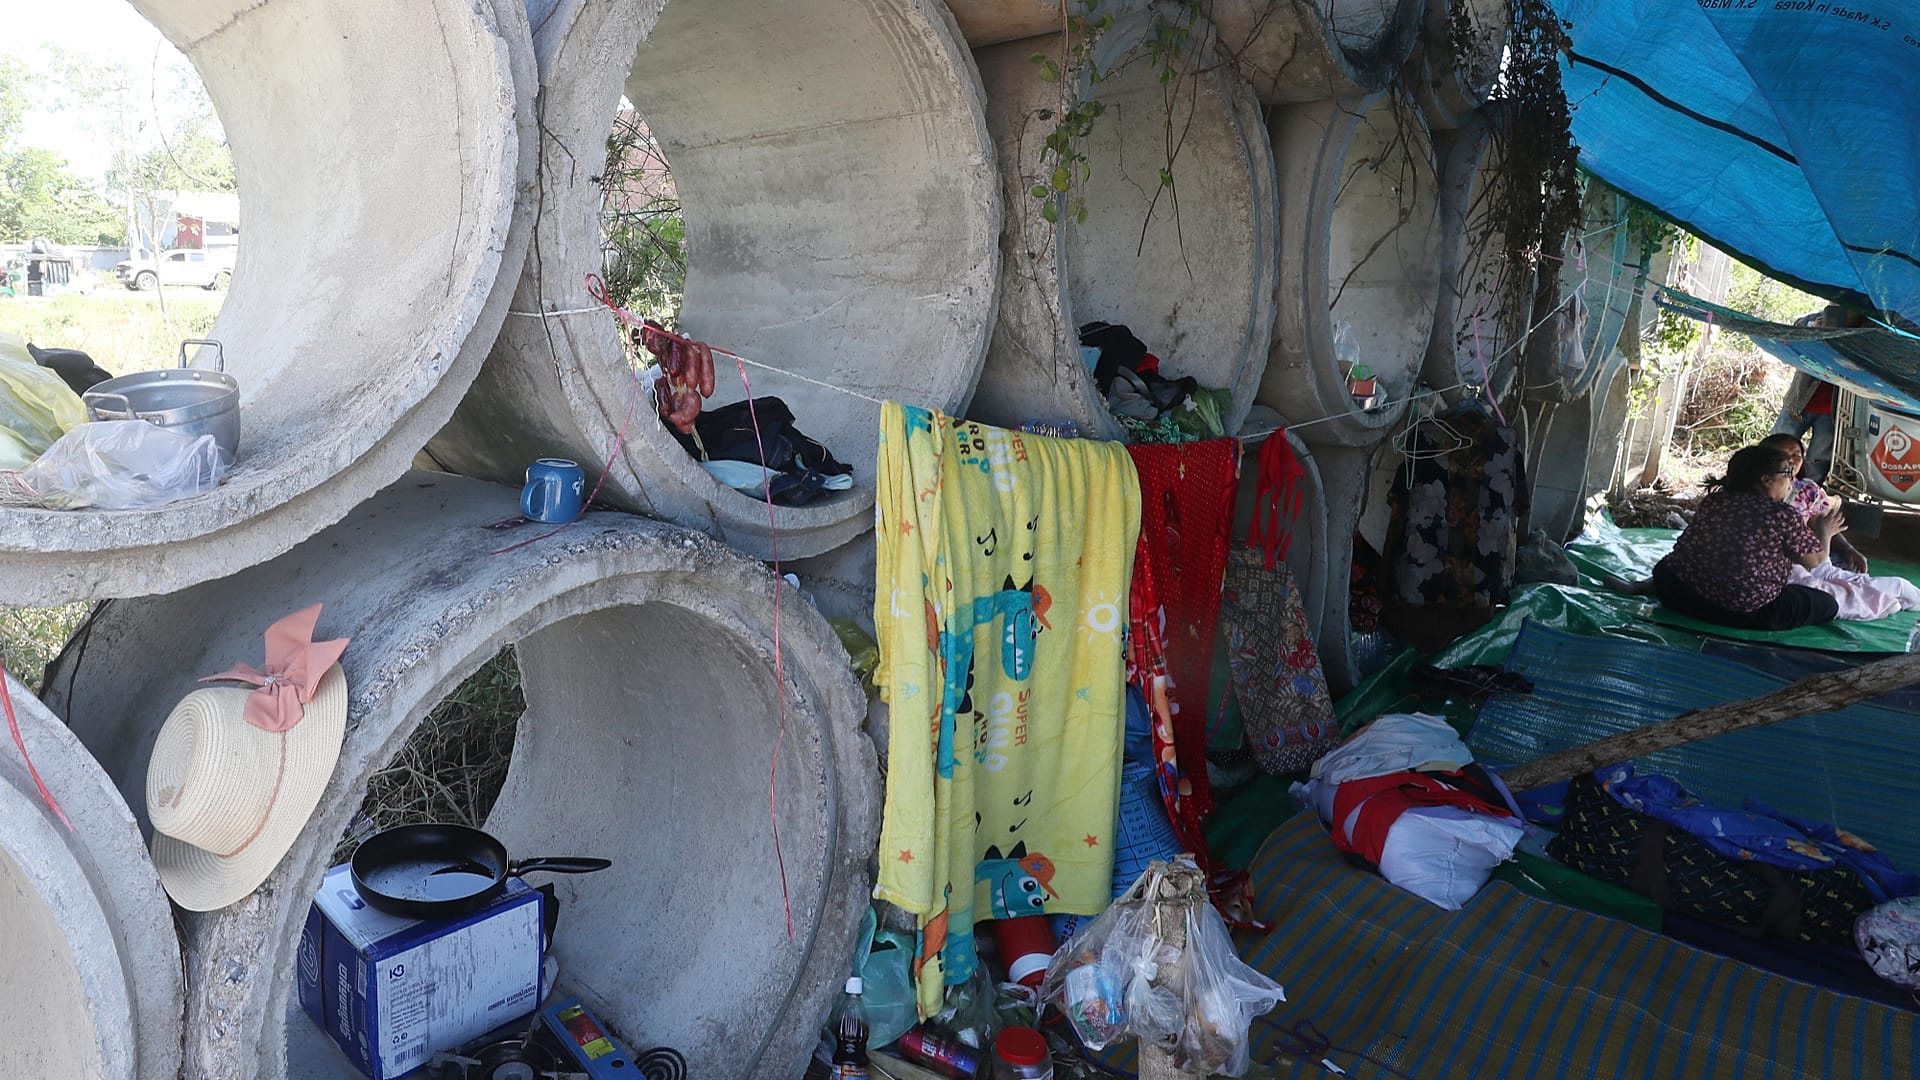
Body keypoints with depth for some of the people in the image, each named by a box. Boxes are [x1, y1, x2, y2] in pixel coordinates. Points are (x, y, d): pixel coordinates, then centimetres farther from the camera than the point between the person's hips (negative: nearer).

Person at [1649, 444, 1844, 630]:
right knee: (1827, 604, 14)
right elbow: (1815, 560, 5)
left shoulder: (1713, 500, 9)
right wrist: (1825, 533, 28)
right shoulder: (1784, 515, -6)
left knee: (1664, 571, 39)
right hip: (1747, 609, -5)